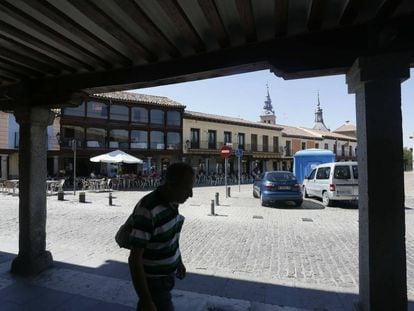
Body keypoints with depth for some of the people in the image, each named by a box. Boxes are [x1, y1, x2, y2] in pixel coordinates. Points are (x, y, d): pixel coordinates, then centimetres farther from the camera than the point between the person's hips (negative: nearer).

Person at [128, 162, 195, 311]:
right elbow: (134, 259, -28)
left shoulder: (171, 202, -6)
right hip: (153, 282, -7)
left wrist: (179, 261, 20)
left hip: (166, 274, 7)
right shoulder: (147, 210, -32)